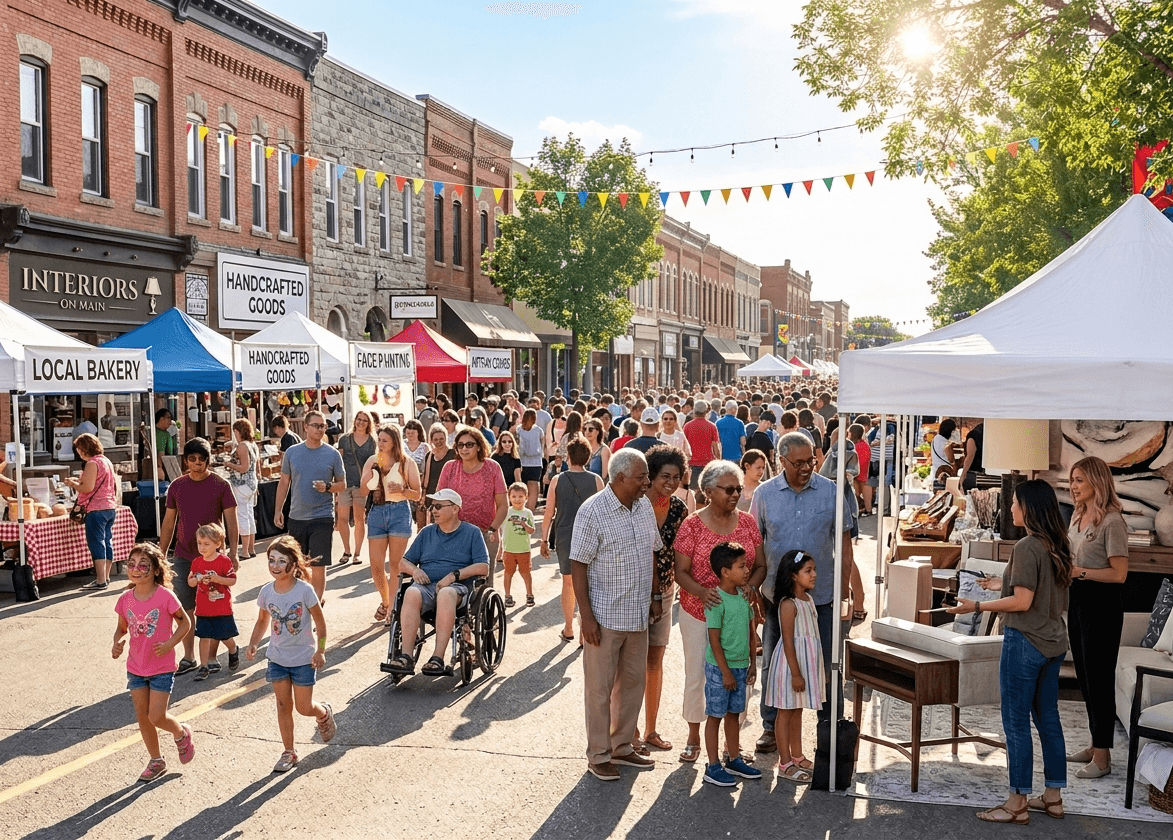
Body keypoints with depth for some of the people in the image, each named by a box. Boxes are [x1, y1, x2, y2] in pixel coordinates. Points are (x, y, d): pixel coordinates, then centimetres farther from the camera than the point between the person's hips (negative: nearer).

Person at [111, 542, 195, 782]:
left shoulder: (165, 596, -17)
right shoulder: (125, 599, -4)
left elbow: (185, 622, -5)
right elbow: (121, 628, 11)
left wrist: (170, 643, -18)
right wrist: (116, 644, -9)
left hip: (162, 667, -5)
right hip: (135, 667, 5)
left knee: (157, 717, -7)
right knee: (142, 717, 11)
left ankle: (182, 733, 26)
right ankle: (156, 762, 29)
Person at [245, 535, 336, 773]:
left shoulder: (305, 591, -19)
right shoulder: (266, 591, -7)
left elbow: (320, 622, -9)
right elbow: (262, 622, 8)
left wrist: (320, 651, -10)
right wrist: (253, 644, -6)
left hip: (303, 658, -3)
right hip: (277, 658, 4)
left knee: (304, 707, 2)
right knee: (283, 705, 8)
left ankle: (324, 713, 36)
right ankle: (289, 753, 20)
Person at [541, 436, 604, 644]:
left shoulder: (558, 480, -2)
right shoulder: (596, 480, -3)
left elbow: (549, 514, 0)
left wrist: (544, 540, 9)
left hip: (565, 537, 1)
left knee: (568, 582, 16)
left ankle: (568, 630, 25)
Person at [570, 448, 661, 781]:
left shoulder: (645, 506, 5)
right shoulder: (592, 511, -15)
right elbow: (578, 566, -15)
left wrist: (655, 597, 13)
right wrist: (587, 617, -17)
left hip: (638, 615, 7)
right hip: (604, 617, -7)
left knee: (633, 682, 15)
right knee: (600, 687, 5)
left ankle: (622, 747, 30)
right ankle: (598, 756, 17)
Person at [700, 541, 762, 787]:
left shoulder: (743, 596, 6)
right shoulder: (716, 600, -18)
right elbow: (714, 640, -18)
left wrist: (752, 663, 13)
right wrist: (725, 672, -17)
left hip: (740, 665, 7)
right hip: (719, 667, -7)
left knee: (734, 713, 17)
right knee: (715, 715, 3)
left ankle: (735, 760, 29)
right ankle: (713, 767, 11)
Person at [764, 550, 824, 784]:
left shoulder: (808, 599, 8)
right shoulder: (788, 604, -19)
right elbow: (788, 641, -20)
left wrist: (820, 668, 19)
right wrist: (796, 674, -21)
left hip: (807, 660, 9)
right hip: (790, 661, -9)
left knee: (797, 711, 17)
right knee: (786, 712, 1)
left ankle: (797, 757, 28)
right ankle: (785, 764, 8)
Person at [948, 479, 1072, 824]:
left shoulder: (1026, 547, -18)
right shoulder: (1058, 546, 8)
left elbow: (1022, 601, -21)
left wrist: (977, 607, -15)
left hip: (1025, 642, -9)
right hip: (1054, 643, 9)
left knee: (1016, 723, -1)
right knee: (1048, 718, 16)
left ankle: (1018, 803, 6)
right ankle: (1053, 797, 24)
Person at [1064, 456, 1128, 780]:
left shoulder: (1111, 522, -16)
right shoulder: (1078, 516, 11)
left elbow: (1119, 573, -19)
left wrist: (1079, 572, -21)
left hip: (1102, 603, -9)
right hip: (1077, 599, 9)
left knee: (1098, 677, -4)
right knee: (1084, 675, 15)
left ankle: (1102, 756, 5)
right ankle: (1096, 746, 26)